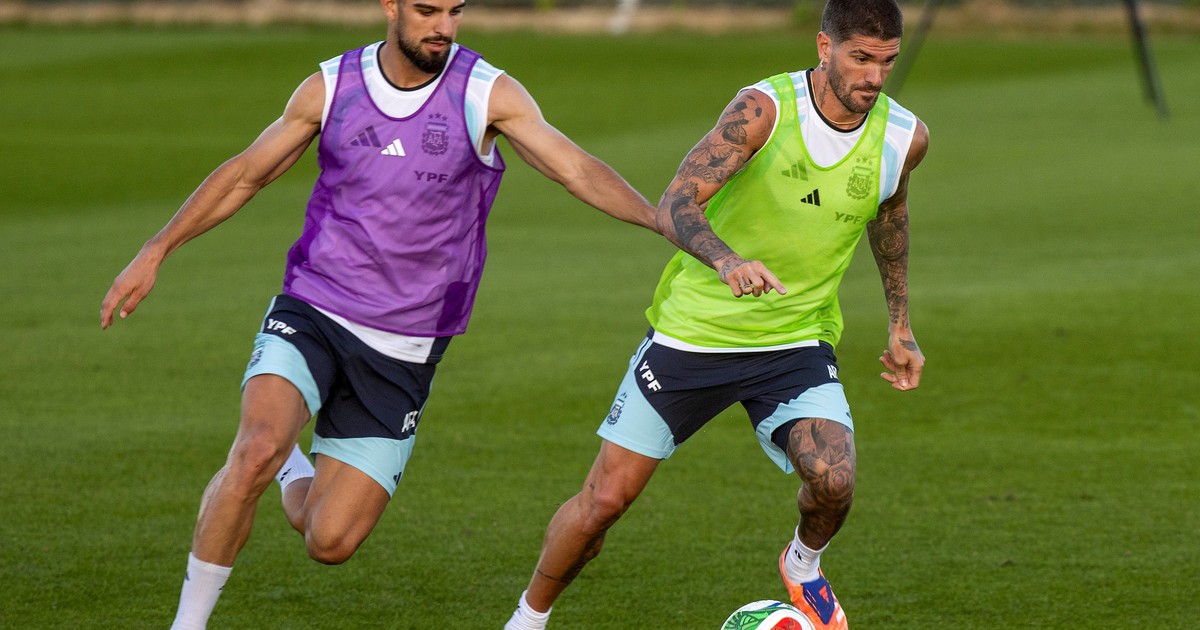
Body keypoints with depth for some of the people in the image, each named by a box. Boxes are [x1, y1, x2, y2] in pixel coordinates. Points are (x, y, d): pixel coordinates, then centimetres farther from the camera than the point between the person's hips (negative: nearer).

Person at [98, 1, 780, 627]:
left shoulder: (488, 94, -7)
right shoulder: (331, 88, 0)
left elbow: (578, 170, -16)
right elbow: (245, 174, 13)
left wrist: (682, 231, -29)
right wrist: (156, 252, 10)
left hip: (402, 354, 0)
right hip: (310, 315, 0)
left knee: (332, 543, -5)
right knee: (257, 449, -29)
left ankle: (295, 470, 30)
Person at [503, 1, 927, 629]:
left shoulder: (904, 137, -6)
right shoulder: (764, 108, -20)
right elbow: (675, 203, -28)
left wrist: (899, 324, 22)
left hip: (797, 341, 2)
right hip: (693, 333, -2)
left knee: (833, 482, -22)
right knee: (605, 498, -1)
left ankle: (804, 566, 13)